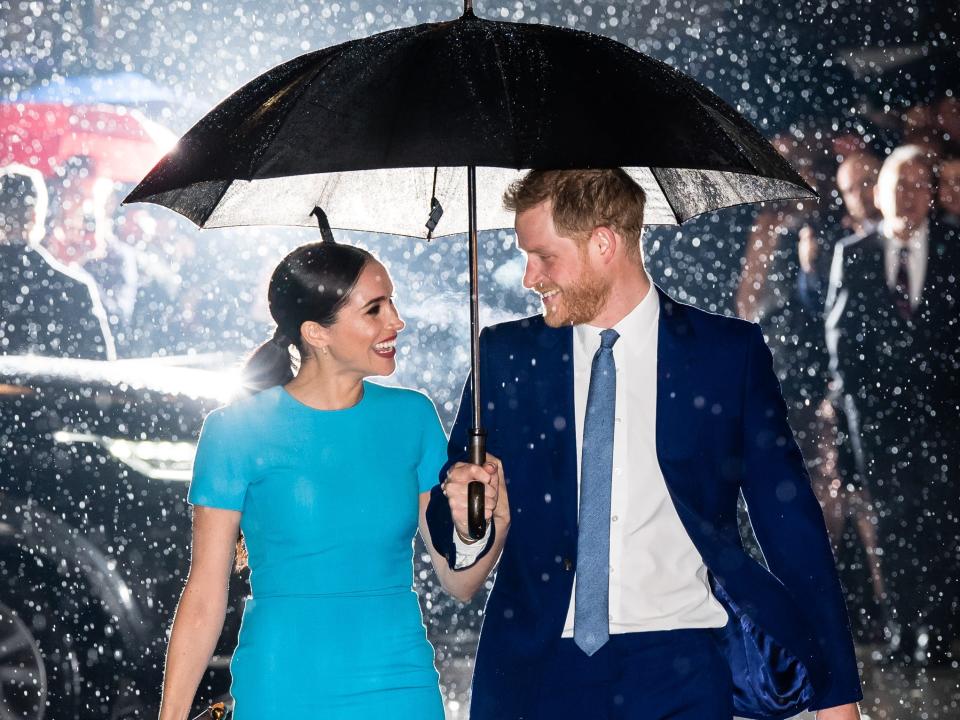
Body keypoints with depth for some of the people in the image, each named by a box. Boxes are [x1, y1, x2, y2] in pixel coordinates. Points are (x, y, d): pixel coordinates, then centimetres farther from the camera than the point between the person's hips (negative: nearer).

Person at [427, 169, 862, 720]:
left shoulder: (730, 353, 2)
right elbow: (450, 514, 13)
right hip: (536, 667, 2)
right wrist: (466, 525, -12)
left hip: (680, 667, -2)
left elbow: (790, 521, 2)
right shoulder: (506, 355, 8)